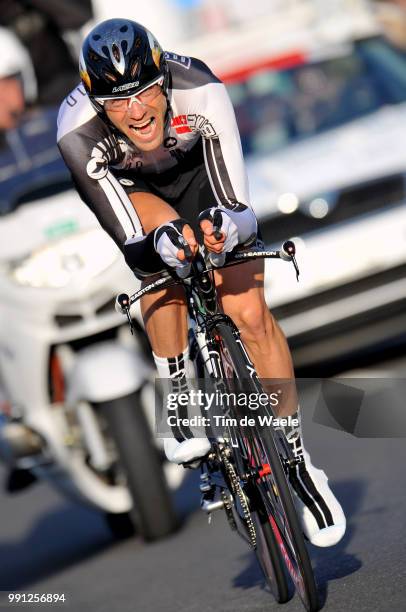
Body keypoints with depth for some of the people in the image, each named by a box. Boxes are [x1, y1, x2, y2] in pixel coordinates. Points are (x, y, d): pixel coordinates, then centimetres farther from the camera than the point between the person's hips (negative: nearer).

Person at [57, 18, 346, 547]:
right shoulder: (78, 131, -37)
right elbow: (132, 247, -35)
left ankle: (298, 459, 3)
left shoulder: (200, 91, -38)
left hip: (200, 175, 0)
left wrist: (228, 225, -59)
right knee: (160, 268, -35)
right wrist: (159, 244, -57)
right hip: (128, 189, 0)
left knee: (251, 314, -13)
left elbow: (242, 211, -36)